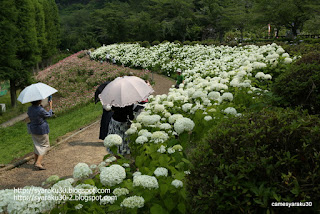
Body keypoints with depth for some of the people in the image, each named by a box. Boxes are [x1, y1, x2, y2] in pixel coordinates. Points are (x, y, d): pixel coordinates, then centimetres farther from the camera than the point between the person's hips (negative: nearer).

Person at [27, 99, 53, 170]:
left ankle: (36, 161, 28)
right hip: (42, 130, -7)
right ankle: (38, 163, -4)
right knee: (44, 145, 5)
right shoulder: (40, 110, -26)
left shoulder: (29, 109, -5)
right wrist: (50, 106, 4)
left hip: (33, 130, 7)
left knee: (37, 145, 21)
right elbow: (49, 115, -9)